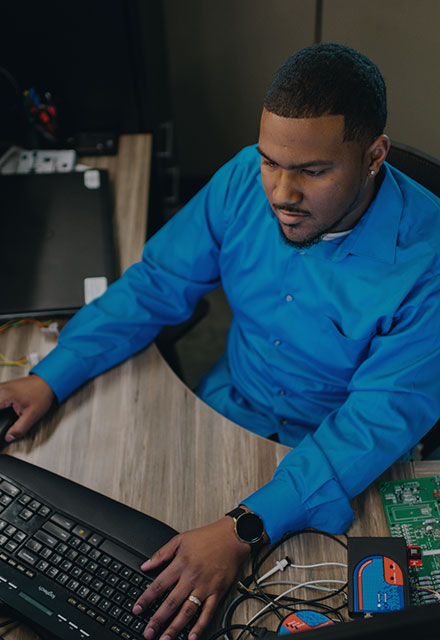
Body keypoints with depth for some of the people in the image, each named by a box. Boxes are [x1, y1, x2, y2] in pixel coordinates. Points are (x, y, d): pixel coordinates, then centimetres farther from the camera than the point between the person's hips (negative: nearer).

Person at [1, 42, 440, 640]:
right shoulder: (245, 179, -13)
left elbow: (378, 422, -27)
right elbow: (157, 284, -5)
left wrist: (245, 529, -38)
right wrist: (50, 377, -14)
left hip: (337, 467, -3)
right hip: (225, 406, 4)